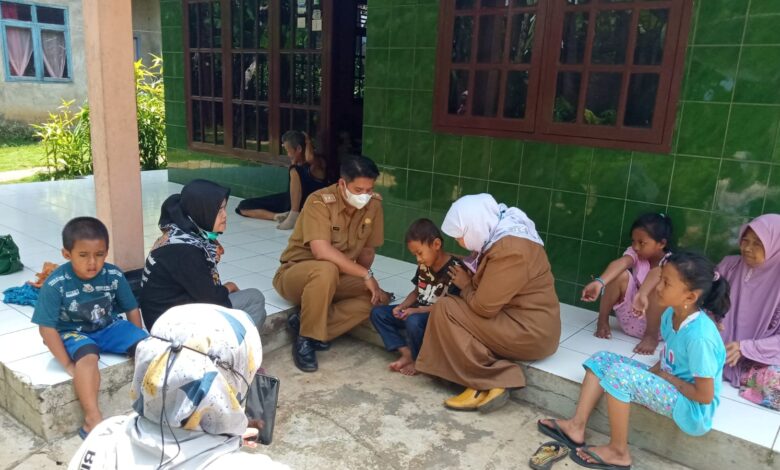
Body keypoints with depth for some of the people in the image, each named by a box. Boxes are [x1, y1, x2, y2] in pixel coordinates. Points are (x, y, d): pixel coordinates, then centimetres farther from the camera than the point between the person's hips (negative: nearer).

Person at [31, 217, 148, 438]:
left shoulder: (114, 275, -15)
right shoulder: (55, 284, -22)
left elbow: (132, 310, -1)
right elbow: (47, 327, -18)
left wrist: (139, 340, -6)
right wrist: (68, 364, -20)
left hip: (109, 327, 3)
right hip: (74, 332, -3)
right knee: (88, 357, -35)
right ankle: (93, 418, -32)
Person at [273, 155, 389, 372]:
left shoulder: (374, 204, -7)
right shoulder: (320, 202, -24)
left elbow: (368, 250, 1)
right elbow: (322, 251, -36)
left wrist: (363, 279, -16)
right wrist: (365, 275, -32)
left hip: (337, 278, 6)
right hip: (295, 274, -6)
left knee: (378, 296, -20)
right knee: (326, 270, -39)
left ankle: (303, 322, -14)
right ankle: (305, 338, -19)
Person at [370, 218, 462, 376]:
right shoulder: (424, 266, 3)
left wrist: (416, 311, -26)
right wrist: (402, 306, -5)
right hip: (418, 312, 8)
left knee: (414, 321, -38)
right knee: (378, 313, -4)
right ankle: (407, 354, -11)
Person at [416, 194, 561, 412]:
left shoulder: (510, 250, -24)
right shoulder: (499, 235, 6)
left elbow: (484, 307, -22)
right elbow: (488, 292, 17)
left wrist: (465, 285, -3)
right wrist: (468, 276, -1)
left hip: (530, 332, -10)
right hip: (518, 318, 10)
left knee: (444, 309, -12)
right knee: (454, 306, 5)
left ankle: (490, 383, -7)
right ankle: (485, 381, -2)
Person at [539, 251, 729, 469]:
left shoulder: (699, 336, -30)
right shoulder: (671, 314, -3)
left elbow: (705, 395, -23)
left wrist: (666, 377, -13)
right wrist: (654, 372, -4)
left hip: (695, 410, -9)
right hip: (671, 385, 9)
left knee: (618, 373, -27)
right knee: (602, 359, 0)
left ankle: (618, 451, -10)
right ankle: (577, 426, -1)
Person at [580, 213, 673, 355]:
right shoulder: (635, 253, -6)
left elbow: (656, 273, -42)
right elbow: (620, 263, -30)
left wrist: (642, 294, -65)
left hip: (657, 322, -3)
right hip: (630, 318, 4)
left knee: (658, 284, -33)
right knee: (621, 275, -23)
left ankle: (651, 335, -18)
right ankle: (602, 321, -5)